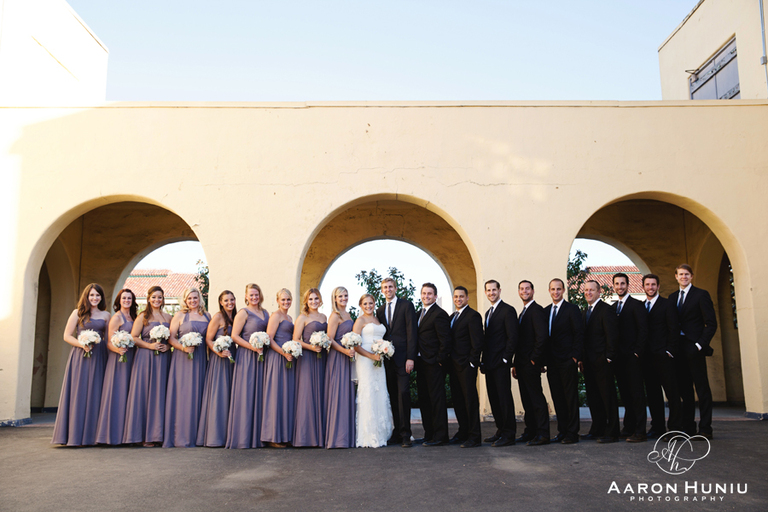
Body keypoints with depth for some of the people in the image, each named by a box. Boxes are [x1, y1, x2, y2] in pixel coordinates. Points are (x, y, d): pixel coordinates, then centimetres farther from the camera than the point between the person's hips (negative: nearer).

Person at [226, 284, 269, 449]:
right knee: (246, 395, -5)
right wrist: (252, 346, -17)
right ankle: (243, 437, 2)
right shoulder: (243, 313, -3)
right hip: (246, 357, -6)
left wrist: (265, 345, 2)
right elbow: (234, 336, -8)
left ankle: (257, 436, 14)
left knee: (259, 395, 7)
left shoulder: (265, 313, 15)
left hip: (261, 356, 6)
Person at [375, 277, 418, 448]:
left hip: (402, 358, -5)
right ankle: (397, 431, 14)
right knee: (393, 396, 7)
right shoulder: (380, 310, 17)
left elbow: (412, 332, -6)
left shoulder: (406, 305, 0)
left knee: (403, 393, -11)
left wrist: (410, 358, -12)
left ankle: (405, 434, -5)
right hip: (387, 359, 5)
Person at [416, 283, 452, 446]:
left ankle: (440, 436, 2)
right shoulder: (420, 313, 16)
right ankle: (429, 434, 22)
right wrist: (416, 360, 10)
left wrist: (440, 361, -16)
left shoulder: (439, 314, -11)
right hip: (422, 363, 9)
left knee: (437, 399, -4)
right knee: (424, 400, 13)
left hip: (434, 364, -9)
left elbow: (445, 341, -14)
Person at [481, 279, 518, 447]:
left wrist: (505, 358, -15)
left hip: (501, 363, -8)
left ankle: (509, 435, 3)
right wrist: (484, 360, 13)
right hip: (489, 364, 9)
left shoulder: (508, 310, -8)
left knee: (504, 397, -4)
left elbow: (512, 337, -13)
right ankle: (501, 430, 21)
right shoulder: (488, 312, 19)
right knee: (494, 398, 12)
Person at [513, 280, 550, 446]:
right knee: (527, 399, 13)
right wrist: (516, 364, 16)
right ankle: (530, 431, 20)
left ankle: (543, 434, 1)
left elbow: (541, 337, -20)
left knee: (536, 398, -5)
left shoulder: (536, 310, -10)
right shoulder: (522, 313, 19)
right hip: (522, 364, 9)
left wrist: (534, 359, -16)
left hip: (531, 363, -9)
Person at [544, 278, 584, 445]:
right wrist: (545, 358, 7)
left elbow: (579, 334, -6)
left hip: (567, 361, -5)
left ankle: (572, 433, 6)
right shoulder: (545, 311, 14)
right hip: (552, 362, 6)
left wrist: (575, 356, -13)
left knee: (571, 397, 0)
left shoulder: (572, 309, -3)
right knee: (557, 398, 9)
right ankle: (562, 431, 16)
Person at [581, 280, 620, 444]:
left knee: (608, 396, -1)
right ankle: (597, 430, 22)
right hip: (589, 362, 8)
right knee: (593, 398, 13)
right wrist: (582, 359, 12)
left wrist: (608, 358, -16)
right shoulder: (585, 311, 17)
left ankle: (611, 433, 6)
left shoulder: (606, 310, -8)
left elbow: (612, 336, -13)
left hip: (602, 361, -8)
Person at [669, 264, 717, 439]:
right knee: (684, 389, 8)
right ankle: (688, 427, 14)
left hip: (694, 348, -5)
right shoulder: (673, 297, 15)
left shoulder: (701, 295, -1)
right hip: (679, 349, 5)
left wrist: (700, 344, -14)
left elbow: (711, 323, -6)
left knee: (702, 388, -1)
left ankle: (705, 429, 4)